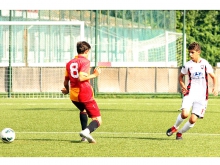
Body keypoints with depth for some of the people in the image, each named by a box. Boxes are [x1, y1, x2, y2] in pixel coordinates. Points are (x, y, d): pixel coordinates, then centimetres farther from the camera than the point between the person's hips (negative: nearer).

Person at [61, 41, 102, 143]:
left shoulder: (69, 63, 15)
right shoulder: (85, 61, -5)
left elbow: (66, 81, 18)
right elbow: (81, 77, -20)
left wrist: (67, 89, 37)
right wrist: (94, 75, -10)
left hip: (73, 95, 7)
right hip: (85, 94, -7)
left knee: (83, 110, 38)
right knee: (98, 121, -4)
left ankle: (84, 136, 27)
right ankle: (87, 131, -36)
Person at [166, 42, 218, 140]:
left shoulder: (205, 64, 0)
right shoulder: (188, 65, 3)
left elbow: (213, 77, 8)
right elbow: (181, 76, 19)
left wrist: (215, 87, -11)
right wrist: (182, 86, 0)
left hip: (201, 96, 0)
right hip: (190, 93, 0)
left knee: (193, 120, -7)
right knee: (184, 113, -24)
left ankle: (180, 132, 19)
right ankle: (175, 127, 5)